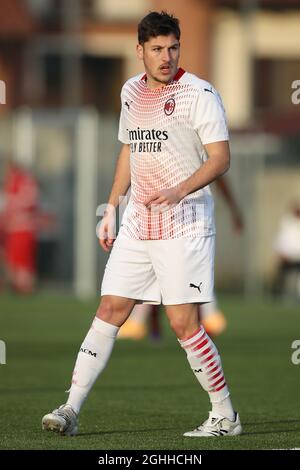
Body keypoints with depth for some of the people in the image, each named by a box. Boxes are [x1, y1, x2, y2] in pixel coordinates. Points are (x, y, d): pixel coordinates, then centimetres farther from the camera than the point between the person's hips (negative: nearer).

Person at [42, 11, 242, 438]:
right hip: (138, 224, 6)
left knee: (184, 322, -9)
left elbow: (220, 157, -13)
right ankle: (71, 409, 2)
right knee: (109, 311, 2)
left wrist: (180, 190, -28)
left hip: (184, 225, -6)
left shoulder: (199, 94, -8)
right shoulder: (131, 92, 13)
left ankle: (225, 416, 3)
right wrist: (111, 210, 21)